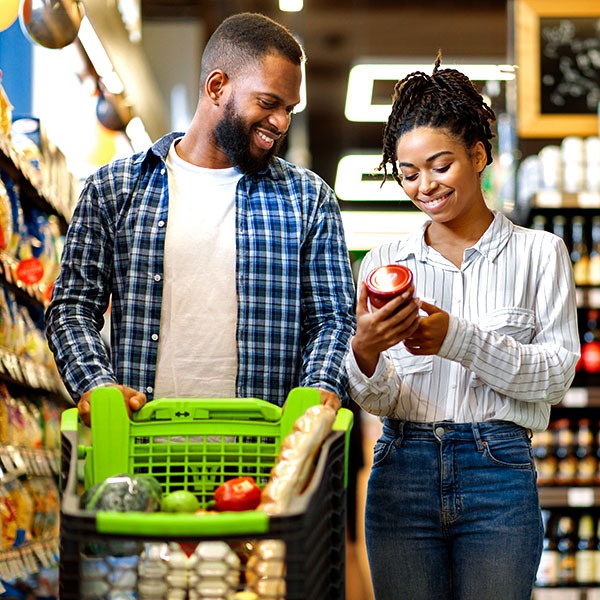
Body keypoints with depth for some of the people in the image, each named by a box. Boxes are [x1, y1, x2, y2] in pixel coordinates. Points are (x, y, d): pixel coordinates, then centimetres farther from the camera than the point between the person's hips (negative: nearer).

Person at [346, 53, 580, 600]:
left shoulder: (539, 253, 4)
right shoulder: (384, 263, 9)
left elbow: (557, 372, -5)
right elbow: (377, 400, 4)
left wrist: (458, 339, -18)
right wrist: (364, 353, -19)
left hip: (499, 476, -2)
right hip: (403, 472, 2)